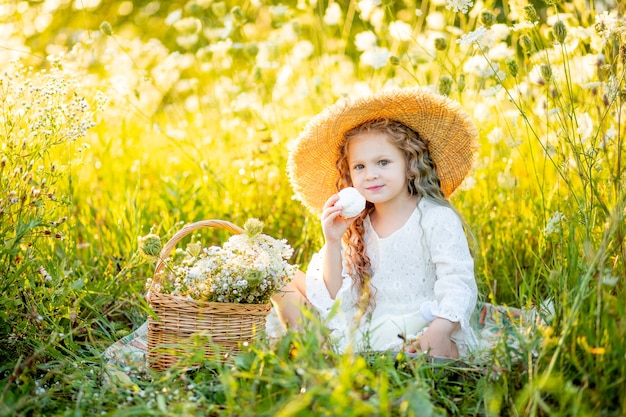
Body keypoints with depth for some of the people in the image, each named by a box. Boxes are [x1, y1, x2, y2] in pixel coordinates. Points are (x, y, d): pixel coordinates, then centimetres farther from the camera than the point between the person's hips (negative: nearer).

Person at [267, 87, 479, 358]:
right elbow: (337, 301, 2)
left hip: (421, 336, -6)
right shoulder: (356, 228, 7)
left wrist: (439, 332, -34)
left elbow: (458, 285, -15)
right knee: (295, 283, 5)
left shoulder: (438, 219, -7)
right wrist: (332, 243, -12)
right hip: (369, 334, 6)